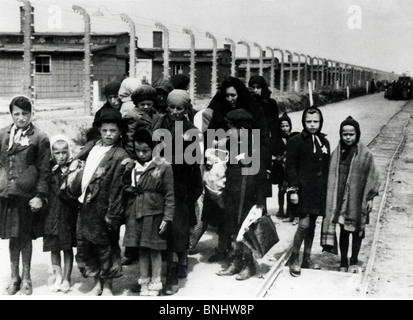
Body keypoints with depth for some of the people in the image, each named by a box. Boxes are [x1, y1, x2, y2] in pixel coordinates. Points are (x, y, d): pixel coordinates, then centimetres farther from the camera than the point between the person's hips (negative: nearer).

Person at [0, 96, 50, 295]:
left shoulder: (40, 138, -4)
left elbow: (44, 170, -4)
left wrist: (40, 195, -9)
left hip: (27, 195, -3)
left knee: (25, 237, 7)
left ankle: (26, 279, 22)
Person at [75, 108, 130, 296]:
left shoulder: (119, 156, -12)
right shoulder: (91, 147, 6)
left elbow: (117, 188, -15)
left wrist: (112, 215, -16)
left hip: (102, 209, -6)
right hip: (85, 205, 6)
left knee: (105, 247, 7)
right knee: (84, 245, 12)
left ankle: (107, 287, 24)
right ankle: (97, 283, 29)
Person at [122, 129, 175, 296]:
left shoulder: (163, 167, -5)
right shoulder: (131, 167, 7)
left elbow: (169, 194, -5)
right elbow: (125, 189, 15)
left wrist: (167, 218, -9)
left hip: (154, 214, -4)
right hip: (135, 214, 4)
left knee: (154, 250, 4)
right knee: (141, 250, 12)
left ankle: (155, 284, 18)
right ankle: (144, 283, 24)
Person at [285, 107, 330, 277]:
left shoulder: (324, 142, 12)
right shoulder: (296, 141, -4)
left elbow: (327, 167, 16)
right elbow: (291, 167, -7)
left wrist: (327, 189, 12)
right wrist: (293, 189, -12)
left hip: (319, 190, 6)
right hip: (303, 189, -6)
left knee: (312, 224, 12)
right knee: (304, 223, -13)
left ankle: (307, 259, 23)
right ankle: (294, 258, 4)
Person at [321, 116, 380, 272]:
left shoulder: (365, 154, -8)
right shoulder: (337, 153, 0)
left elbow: (372, 176, -3)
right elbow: (332, 177, 5)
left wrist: (370, 197, -5)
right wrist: (331, 198, 5)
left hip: (358, 200, -2)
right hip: (341, 200, 2)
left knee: (357, 231, 11)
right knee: (343, 231, 8)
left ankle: (354, 260, 29)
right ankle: (343, 262, 20)